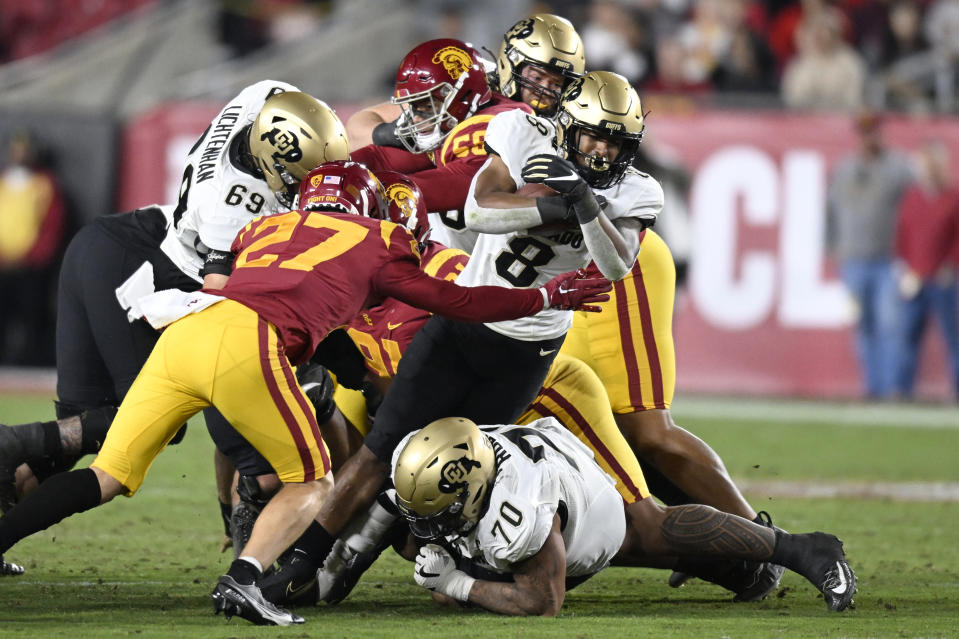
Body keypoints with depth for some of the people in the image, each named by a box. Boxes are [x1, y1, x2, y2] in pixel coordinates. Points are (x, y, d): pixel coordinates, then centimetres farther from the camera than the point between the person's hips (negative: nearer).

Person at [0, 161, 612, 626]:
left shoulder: (267, 228, 34)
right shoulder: (376, 245, 22)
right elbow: (455, 302, 25)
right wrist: (548, 296, 37)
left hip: (183, 331, 5)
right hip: (245, 344, -5)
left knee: (106, 480, 10)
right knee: (312, 482, 11)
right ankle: (243, 579, -12)